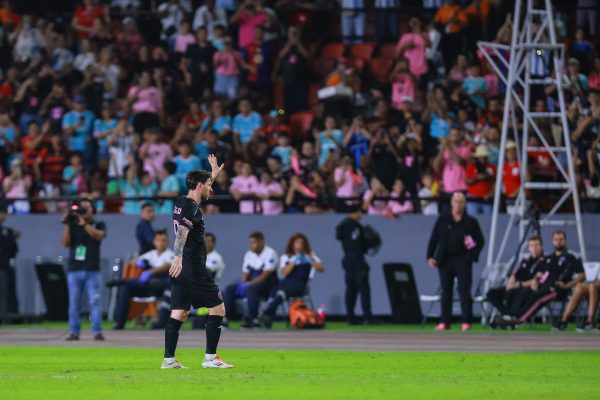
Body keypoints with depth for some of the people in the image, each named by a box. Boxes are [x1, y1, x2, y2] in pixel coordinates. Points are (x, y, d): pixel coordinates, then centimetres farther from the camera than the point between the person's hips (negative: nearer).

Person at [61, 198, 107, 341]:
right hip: (74, 270, 2)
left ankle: (97, 332, -11)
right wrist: (67, 224, -4)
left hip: (92, 270, -2)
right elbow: (65, 243, 3)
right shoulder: (73, 225, 14)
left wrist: (83, 223, -15)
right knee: (74, 302, 1)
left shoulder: (99, 225, 10)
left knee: (95, 301, -9)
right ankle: (74, 332, 5)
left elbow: (99, 235, -11)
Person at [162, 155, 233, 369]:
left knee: (178, 313, 6)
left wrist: (213, 174, 47)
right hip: (194, 269, -9)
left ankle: (169, 359, 0)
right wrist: (178, 257, -43)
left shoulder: (181, 203, 14)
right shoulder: (191, 209, -14)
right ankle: (210, 357, -3)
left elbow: (202, 190, 37)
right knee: (217, 309, 0)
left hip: (180, 270, 9)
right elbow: (182, 232, -30)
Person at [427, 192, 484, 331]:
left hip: (463, 260, -2)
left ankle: (466, 321, -4)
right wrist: (430, 256, -3)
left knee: (464, 291, -6)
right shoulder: (443, 220, 7)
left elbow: (480, 240, 9)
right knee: (446, 291, 6)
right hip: (445, 260, 2)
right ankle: (445, 322, 10)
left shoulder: (471, 222, 5)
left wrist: (473, 253, -7)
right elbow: (434, 239, 6)